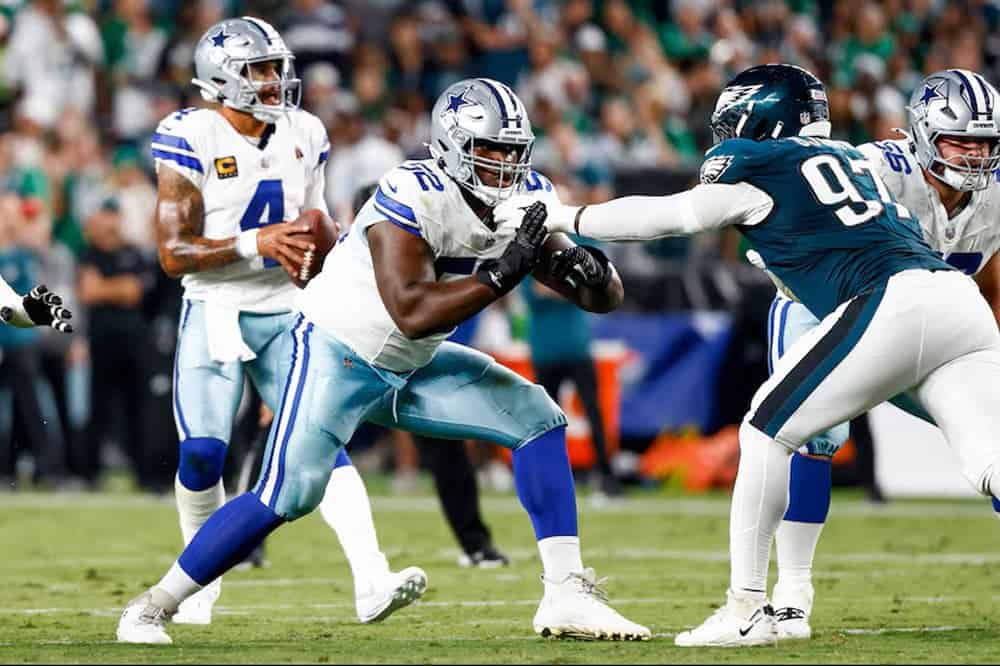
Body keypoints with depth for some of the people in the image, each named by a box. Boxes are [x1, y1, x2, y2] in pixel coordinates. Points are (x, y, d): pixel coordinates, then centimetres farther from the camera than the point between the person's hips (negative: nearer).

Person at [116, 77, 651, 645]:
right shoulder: (412, 198, -28)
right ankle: (153, 607, -5)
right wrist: (503, 273, -40)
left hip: (411, 367, 7)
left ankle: (567, 596, -6)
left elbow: (609, 299, -3)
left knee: (538, 420, -6)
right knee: (289, 495, -19)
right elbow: (412, 312, -38)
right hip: (336, 349, -7)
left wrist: (589, 271, -27)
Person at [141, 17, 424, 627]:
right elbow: (174, 253, -13)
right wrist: (257, 244, -22)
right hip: (215, 312, -3)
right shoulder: (192, 140, -10)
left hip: (286, 313, 3)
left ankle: (371, 583, -22)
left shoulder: (303, 135, 6)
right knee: (202, 453, -11)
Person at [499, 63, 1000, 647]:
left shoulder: (761, 167, 9)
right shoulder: (853, 159, 29)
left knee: (767, 432, 6)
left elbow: (665, 218, 20)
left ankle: (747, 608, 6)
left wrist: (560, 218, 31)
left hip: (892, 307, -7)